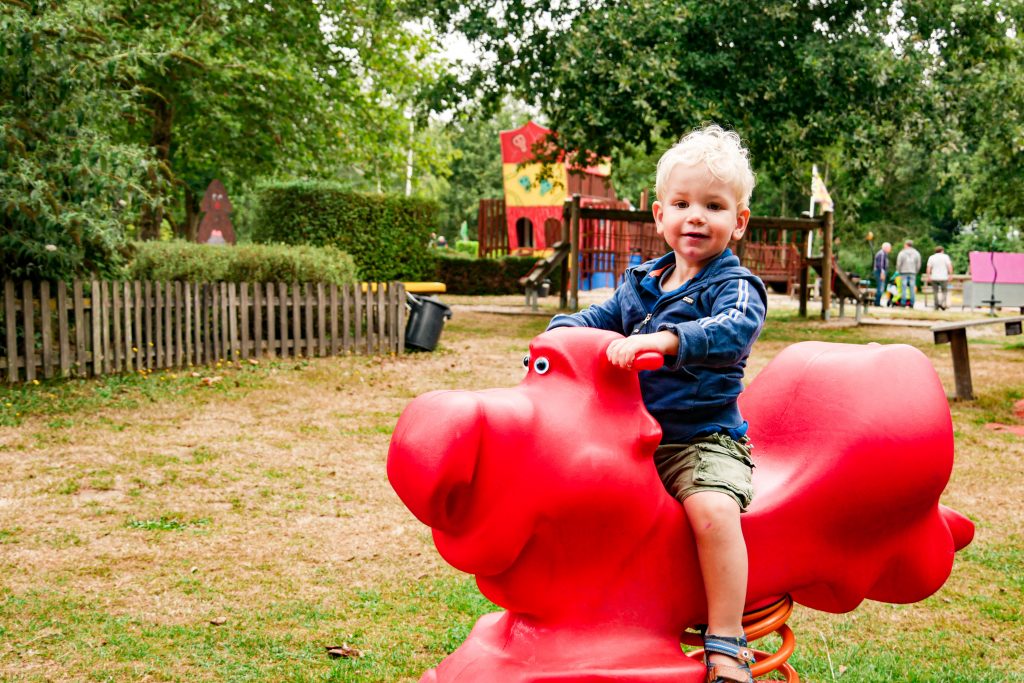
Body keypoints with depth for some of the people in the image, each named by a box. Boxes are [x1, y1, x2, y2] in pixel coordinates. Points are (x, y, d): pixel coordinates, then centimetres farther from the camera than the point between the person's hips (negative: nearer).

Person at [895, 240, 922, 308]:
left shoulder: (902, 253, -5)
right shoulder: (917, 253, 6)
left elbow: (898, 264, -5)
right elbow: (918, 265, 5)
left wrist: (898, 271, 9)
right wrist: (915, 272, 16)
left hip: (904, 272, -3)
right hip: (913, 273, 3)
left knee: (904, 288, -2)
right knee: (912, 288, 3)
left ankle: (903, 303, -6)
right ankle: (911, 303, 1)